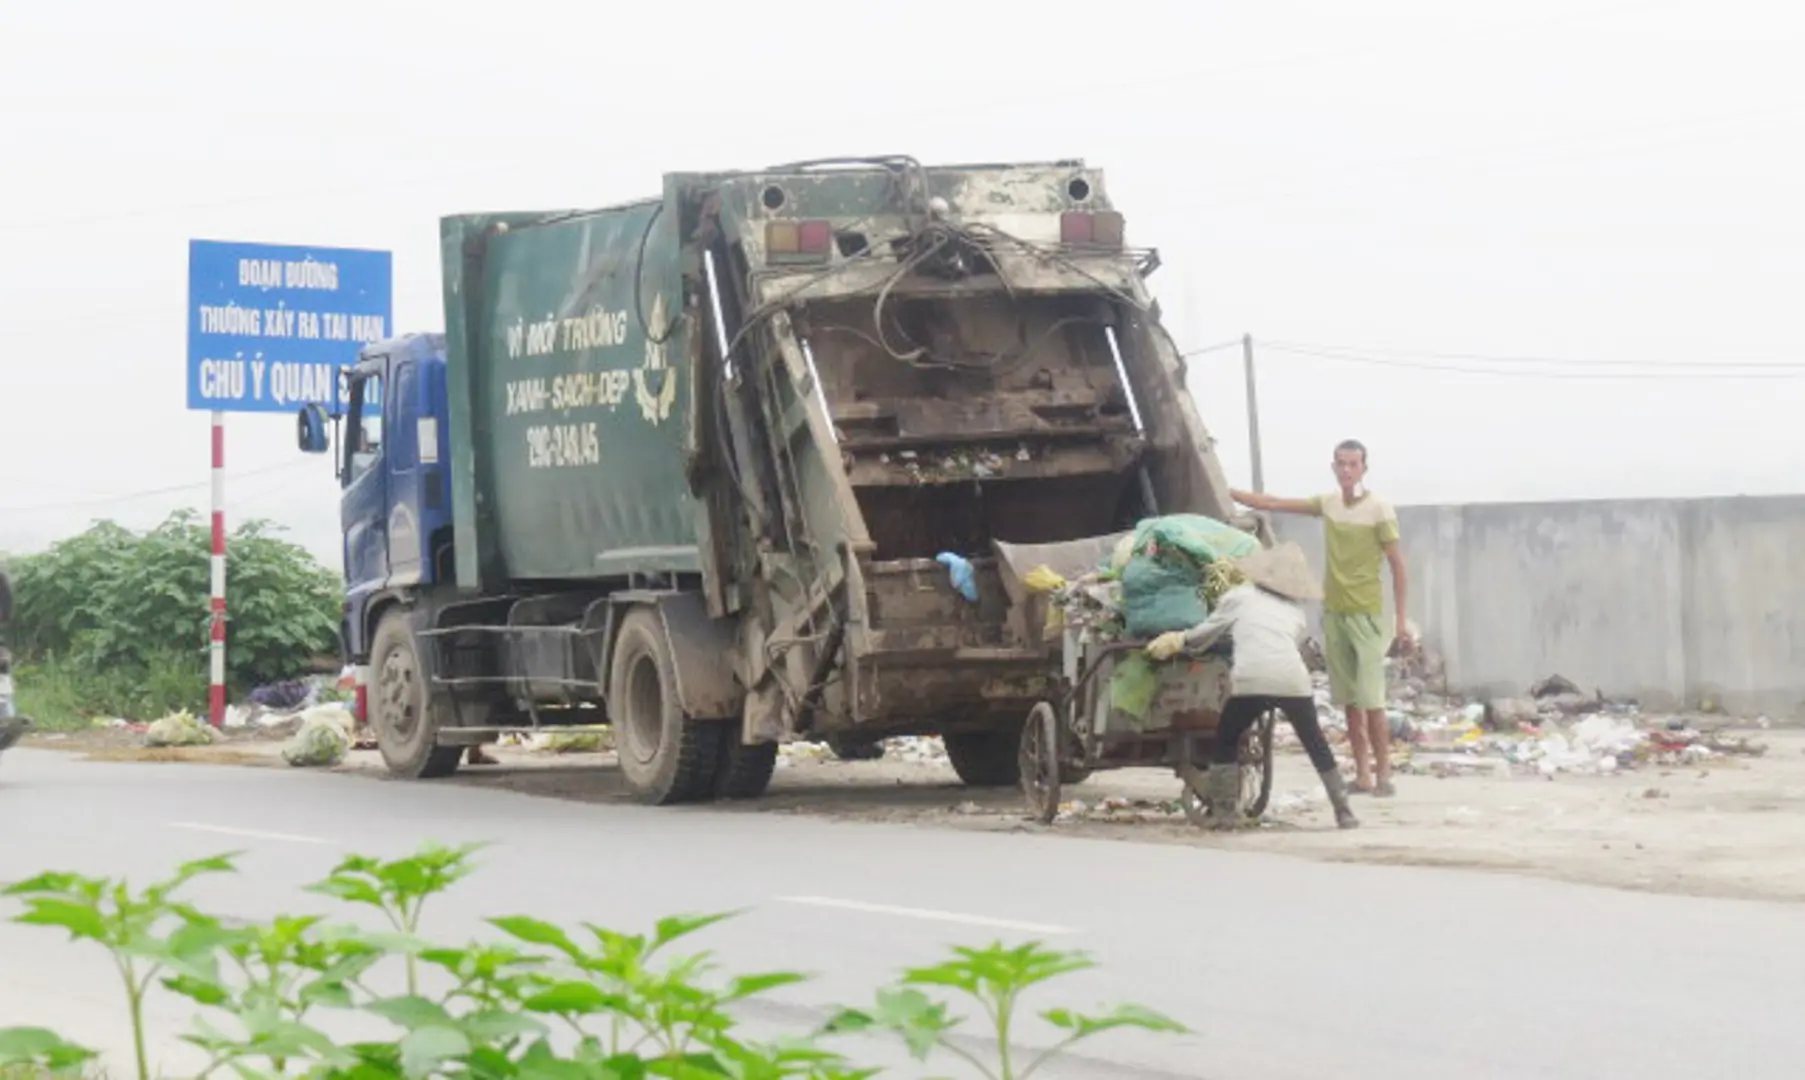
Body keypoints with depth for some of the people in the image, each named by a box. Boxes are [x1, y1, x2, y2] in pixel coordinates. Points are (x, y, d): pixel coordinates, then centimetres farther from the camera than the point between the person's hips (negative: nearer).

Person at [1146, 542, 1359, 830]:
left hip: (1251, 680, -2)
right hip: (1294, 680, 2)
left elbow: (1205, 633, 28)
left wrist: (1177, 642, 48)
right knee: (1316, 744, 19)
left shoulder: (1239, 596, 22)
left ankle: (1224, 810, 12)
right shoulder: (1296, 612, 28)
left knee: (1226, 739, 18)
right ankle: (1343, 811, 18)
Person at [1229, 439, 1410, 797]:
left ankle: (1384, 774, -5)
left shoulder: (1379, 510, -6)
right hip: (1333, 613, 5)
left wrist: (1401, 620, -10)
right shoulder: (1327, 505, 8)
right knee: (1349, 700, 5)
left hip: (1366, 615, -5)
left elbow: (1398, 567, -6)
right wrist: (1227, 493, 11)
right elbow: (1272, 504, 14)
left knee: (1371, 699, -10)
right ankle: (1363, 775, 8)